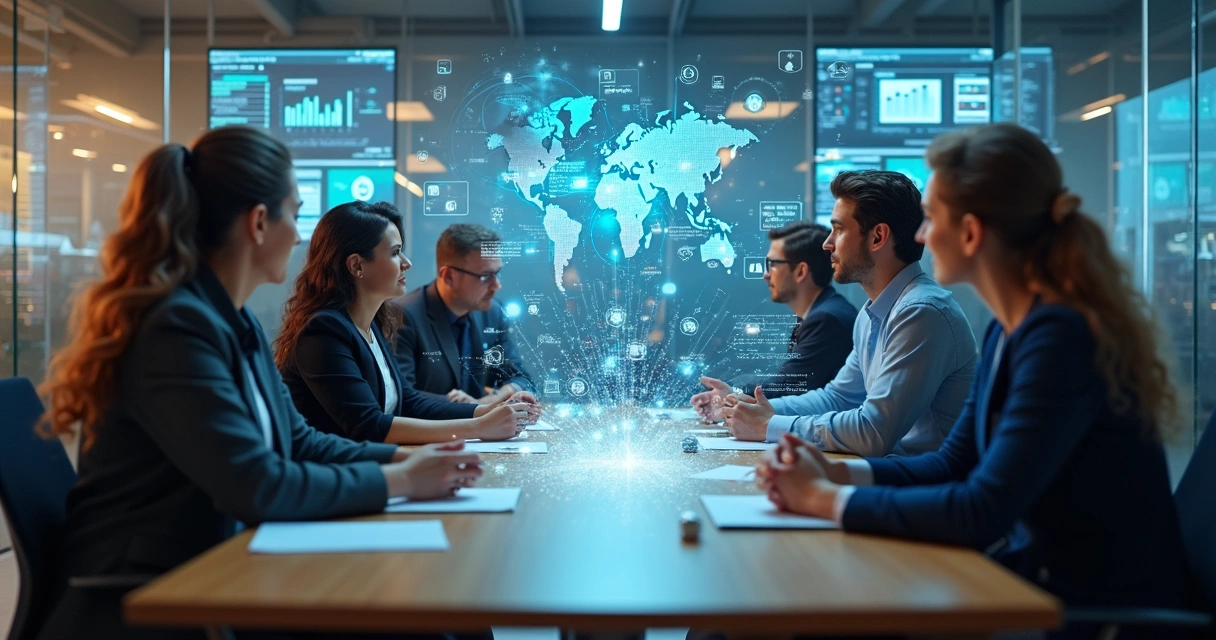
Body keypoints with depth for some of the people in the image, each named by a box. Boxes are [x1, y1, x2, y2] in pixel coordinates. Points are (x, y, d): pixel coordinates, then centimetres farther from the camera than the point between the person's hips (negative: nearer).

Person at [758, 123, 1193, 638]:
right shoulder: (1009, 330, 5)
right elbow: (953, 465, 10)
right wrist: (836, 473, -5)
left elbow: (981, 513, -28)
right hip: (1035, 575, 7)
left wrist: (826, 498, -19)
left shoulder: (1060, 340, -24)